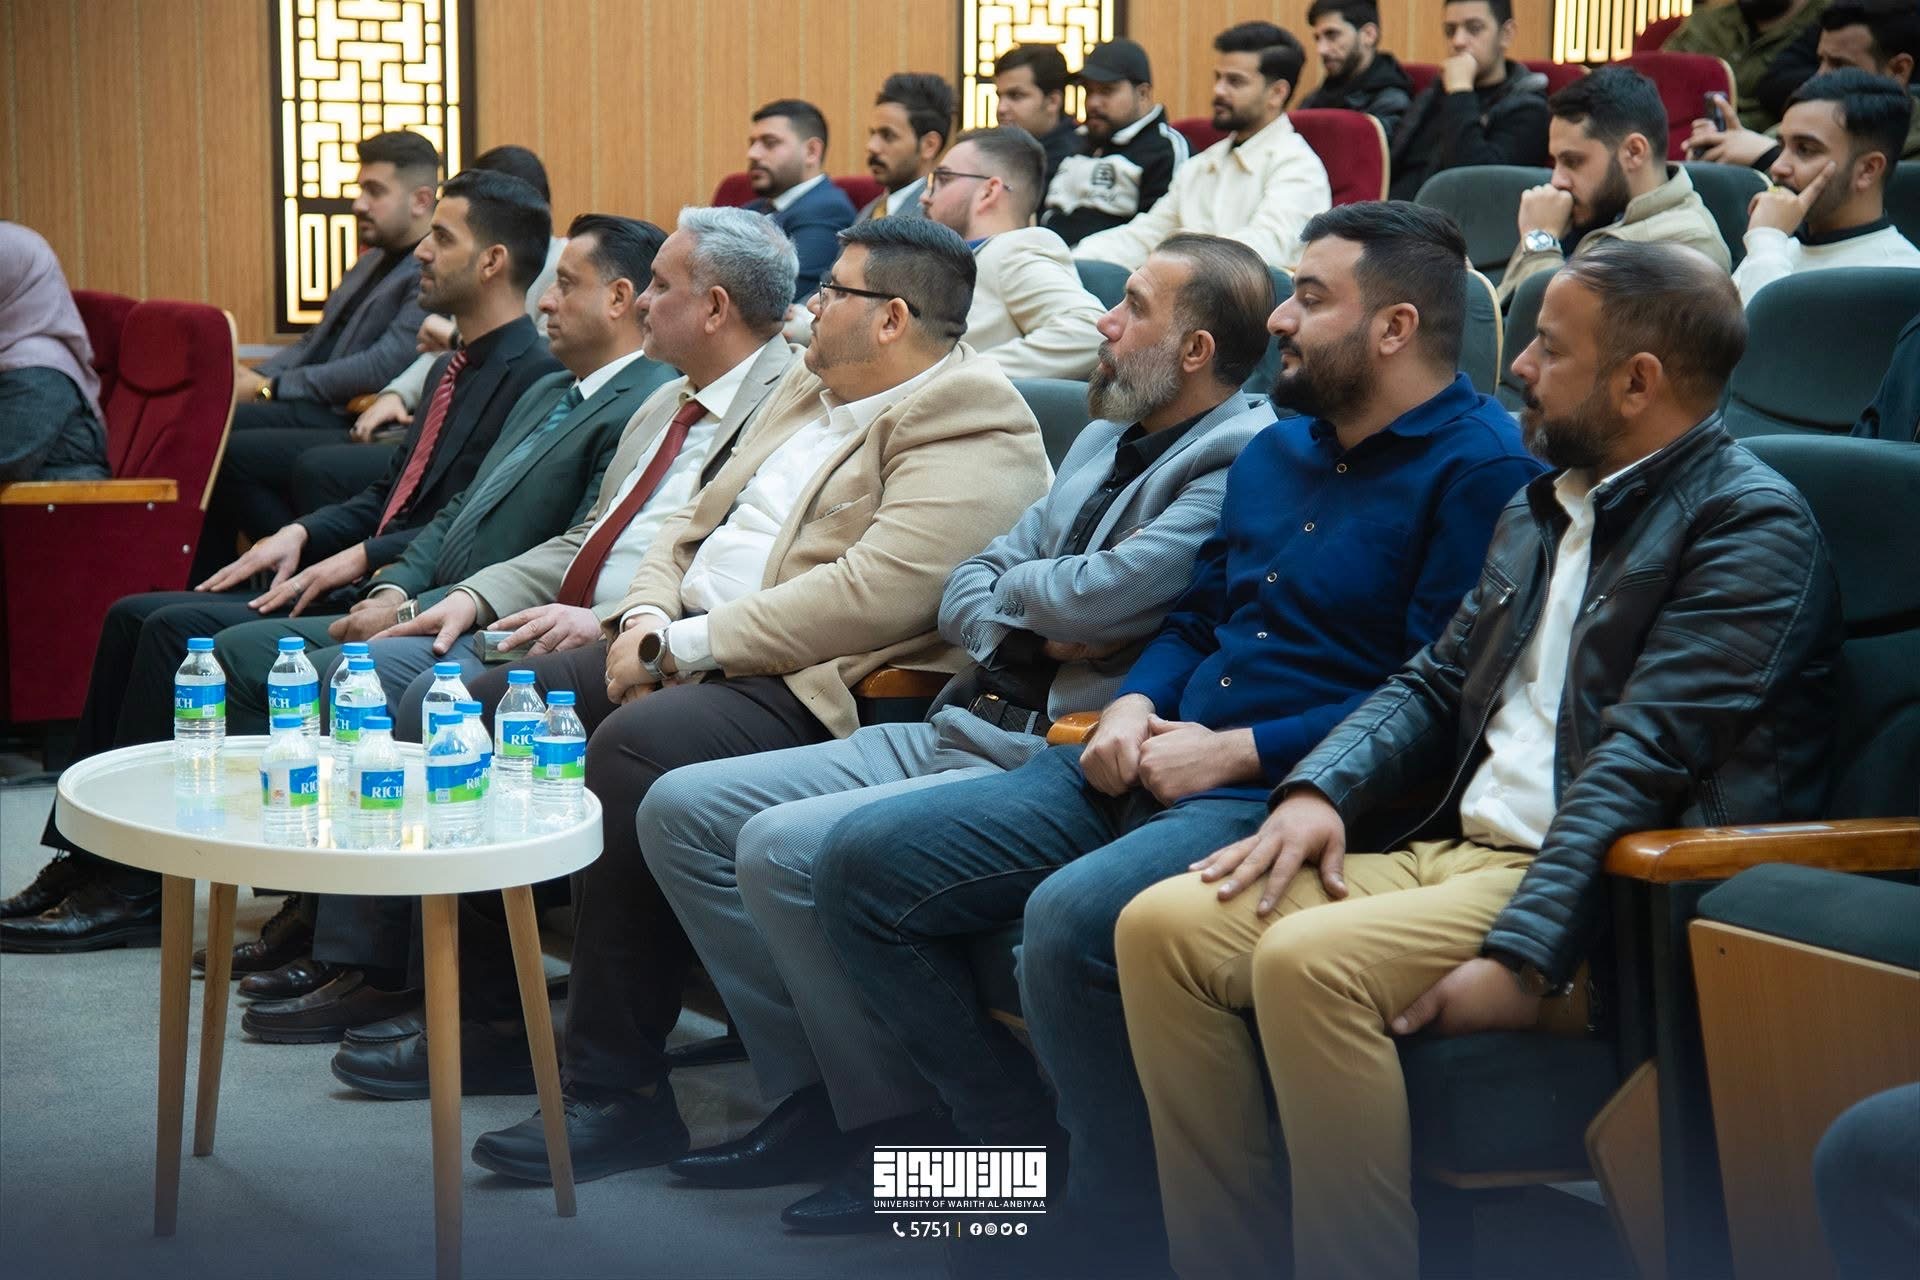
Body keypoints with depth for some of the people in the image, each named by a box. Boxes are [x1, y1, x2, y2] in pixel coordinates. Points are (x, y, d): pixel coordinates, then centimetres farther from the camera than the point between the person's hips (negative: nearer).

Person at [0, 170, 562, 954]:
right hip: (354, 576, 10)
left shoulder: (534, 376, -12)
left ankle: (131, 890, -10)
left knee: (179, 630, -19)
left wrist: (359, 559, -20)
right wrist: (303, 534, 5)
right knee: (135, 617, 1)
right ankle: (86, 860, 2)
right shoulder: (458, 366, 19)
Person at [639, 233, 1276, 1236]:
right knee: (681, 811, 4)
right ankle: (810, 1095, 5)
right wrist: (1027, 630, -5)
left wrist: (1016, 586, -1)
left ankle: (899, 1133, -10)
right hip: (955, 731, 10)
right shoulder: (1104, 439, 19)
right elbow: (964, 594, 18)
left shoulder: (1246, 460, -11)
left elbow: (1103, 592, -23)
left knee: (782, 847, -25)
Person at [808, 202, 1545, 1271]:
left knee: (1076, 914, -36)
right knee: (864, 860, -3)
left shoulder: (1482, 467, -7)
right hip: (1152, 768, 9)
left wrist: (1238, 752, -16)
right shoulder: (1276, 451, 21)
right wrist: (1134, 704, 5)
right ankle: (1023, 1153, 3)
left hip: (1283, 793, -9)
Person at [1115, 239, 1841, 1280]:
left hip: (1608, 901, -9)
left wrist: (1522, 959, -26)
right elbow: (1433, 685, 21)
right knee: (1162, 924, -9)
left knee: (1308, 959, -31)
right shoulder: (1540, 512, 20)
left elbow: (1644, 761, -18)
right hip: (1459, 849, 9)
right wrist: (1319, 789, 0)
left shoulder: (1749, 525, -8)